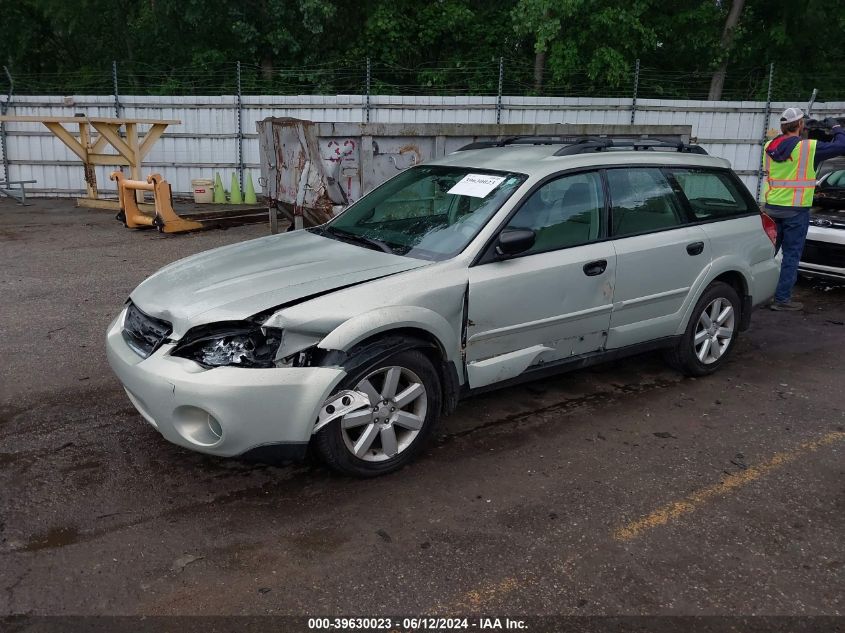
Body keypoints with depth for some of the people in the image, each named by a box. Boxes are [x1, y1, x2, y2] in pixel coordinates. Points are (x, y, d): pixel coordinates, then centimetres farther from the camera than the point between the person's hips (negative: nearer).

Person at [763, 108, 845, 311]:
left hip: (771, 207, 5)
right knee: (791, 255, 2)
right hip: (795, 210, -5)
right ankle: (782, 298, 3)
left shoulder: (770, 146, 4)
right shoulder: (809, 147, -12)